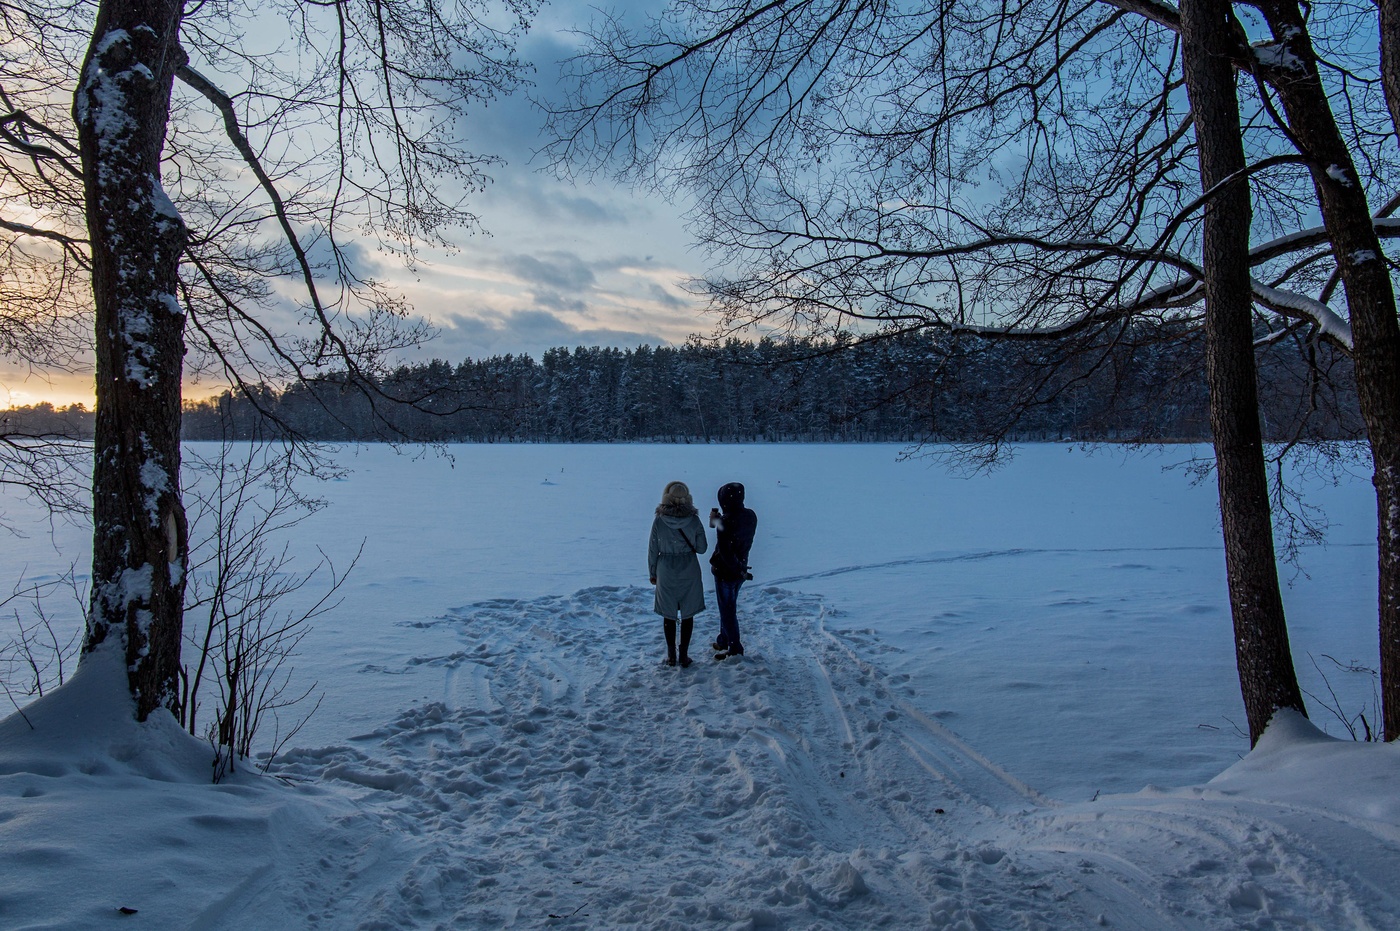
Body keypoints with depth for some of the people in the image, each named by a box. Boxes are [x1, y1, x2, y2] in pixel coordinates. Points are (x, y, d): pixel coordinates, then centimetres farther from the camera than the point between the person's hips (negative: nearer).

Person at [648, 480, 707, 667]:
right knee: (687, 614, 12)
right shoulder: (694, 521, -11)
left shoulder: (659, 522, -12)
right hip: (689, 572, 0)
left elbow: (653, 550, -4)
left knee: (669, 615, 13)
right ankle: (684, 656, 16)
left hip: (666, 573, 0)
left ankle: (671, 656, 19)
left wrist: (652, 573, 9)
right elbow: (702, 548, -3)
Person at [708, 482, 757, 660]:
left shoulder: (725, 522, -27)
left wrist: (739, 570, -16)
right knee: (728, 607, 24)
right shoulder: (750, 516, -4)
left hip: (725, 572, -8)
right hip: (740, 570, 8)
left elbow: (725, 552, -28)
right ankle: (724, 640, 39)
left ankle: (735, 649, 16)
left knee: (727, 611, 7)